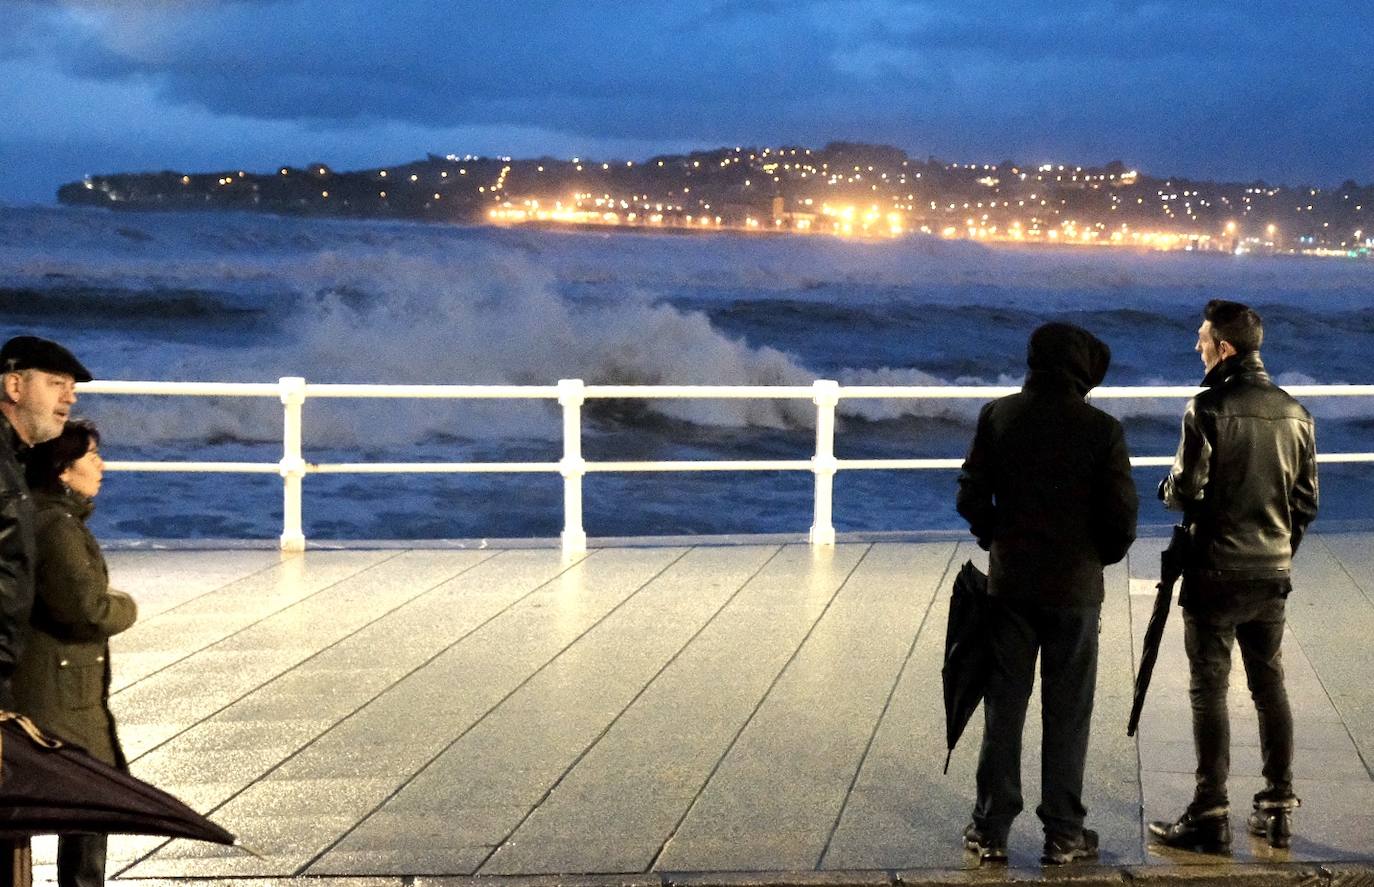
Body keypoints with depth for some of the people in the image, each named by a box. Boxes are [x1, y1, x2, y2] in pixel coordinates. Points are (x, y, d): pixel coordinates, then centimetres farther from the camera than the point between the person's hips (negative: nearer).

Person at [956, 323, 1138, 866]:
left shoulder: (998, 416, -3)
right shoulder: (1101, 429, -9)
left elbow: (972, 497, -1)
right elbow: (1121, 515, -8)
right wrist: (1101, 557, 11)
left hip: (1009, 583, 2)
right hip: (1075, 589, -2)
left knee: (1003, 710, 10)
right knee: (1067, 716, 7)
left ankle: (991, 830, 13)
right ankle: (1063, 835, 11)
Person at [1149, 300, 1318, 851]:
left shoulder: (1208, 409, -14)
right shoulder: (1295, 413, 4)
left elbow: (1185, 492, -15)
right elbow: (1307, 501, 8)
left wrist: (1167, 488, 7)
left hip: (1216, 572, -5)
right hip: (1273, 574, 5)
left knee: (1209, 689, 0)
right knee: (1270, 685, 13)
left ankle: (1211, 815, 0)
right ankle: (1278, 808, 17)